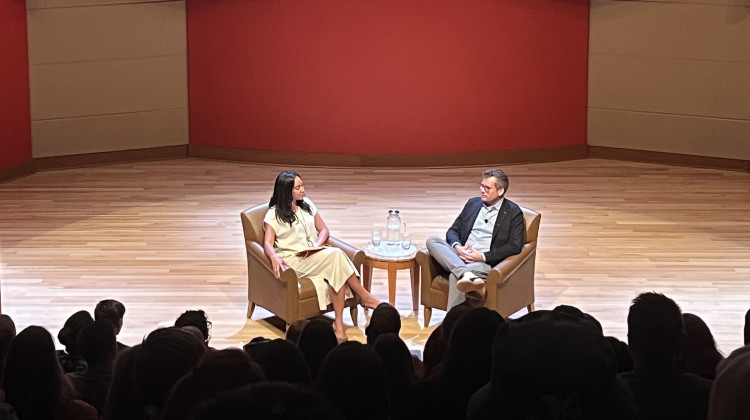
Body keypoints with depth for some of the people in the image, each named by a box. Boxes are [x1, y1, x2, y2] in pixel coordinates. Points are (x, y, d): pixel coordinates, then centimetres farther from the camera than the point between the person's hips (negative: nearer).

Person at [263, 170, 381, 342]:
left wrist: (317, 246, -5)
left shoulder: (307, 204, 15)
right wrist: (275, 258, -31)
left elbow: (324, 230, 17)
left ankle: (339, 324, -35)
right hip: (293, 260, -5)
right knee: (336, 255, -31)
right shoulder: (274, 214, 0)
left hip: (316, 255, 5)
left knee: (336, 270, -32)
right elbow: (268, 243, -9)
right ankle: (365, 297, -24)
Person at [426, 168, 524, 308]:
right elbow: (453, 230, 19)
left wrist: (483, 256, -16)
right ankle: (467, 275, -44)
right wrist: (457, 247, -6)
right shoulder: (473, 203, 20)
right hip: (460, 256, 6)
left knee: (455, 277, -37)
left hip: (485, 262, -6)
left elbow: (515, 246, -6)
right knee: (432, 240, -24)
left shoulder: (513, 212, 3)